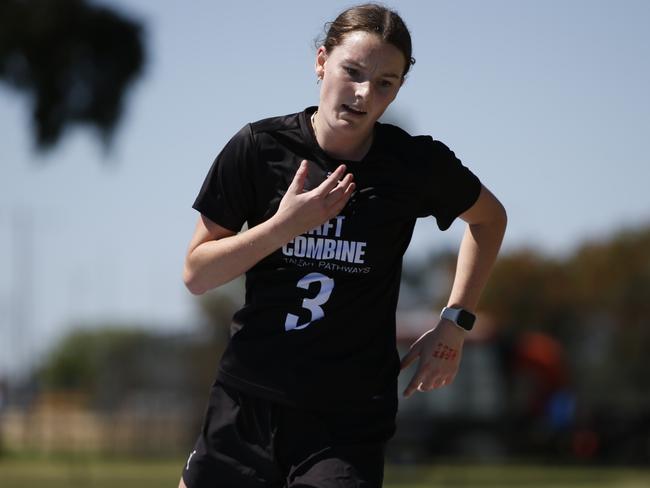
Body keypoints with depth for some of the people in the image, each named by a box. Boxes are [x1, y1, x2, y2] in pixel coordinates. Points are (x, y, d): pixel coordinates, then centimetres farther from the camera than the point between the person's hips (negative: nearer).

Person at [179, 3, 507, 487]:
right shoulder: (259, 148, -5)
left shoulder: (417, 164, -5)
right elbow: (196, 275, -3)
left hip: (350, 422, -2)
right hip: (248, 401, 2)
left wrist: (455, 324, 7)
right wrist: (284, 225, -17)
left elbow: (490, 218, 16)